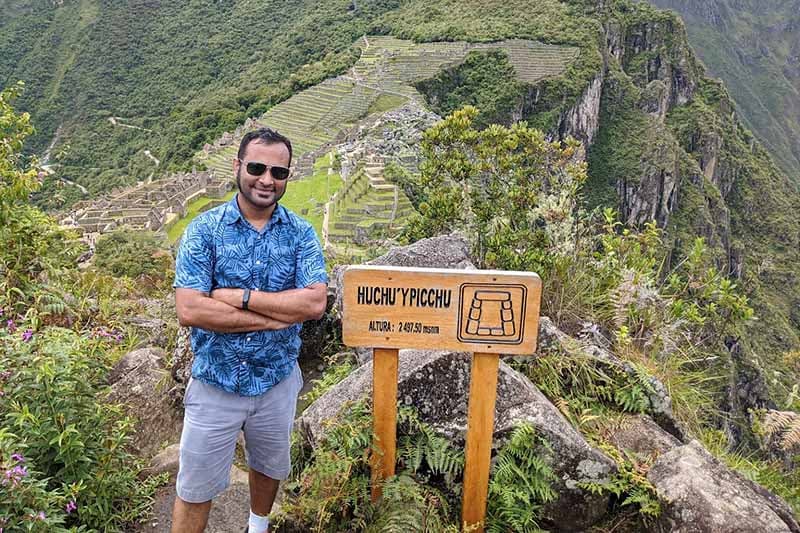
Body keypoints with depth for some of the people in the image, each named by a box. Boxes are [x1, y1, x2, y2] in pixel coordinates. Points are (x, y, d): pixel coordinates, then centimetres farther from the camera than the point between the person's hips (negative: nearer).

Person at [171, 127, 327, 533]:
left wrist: (241, 296, -23)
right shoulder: (205, 229, -11)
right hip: (216, 382, -2)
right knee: (195, 488, 12)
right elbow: (189, 310, -22)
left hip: (278, 380, 3)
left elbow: (316, 302, -18)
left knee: (269, 467, 26)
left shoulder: (300, 233, -5)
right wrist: (277, 317, -22)